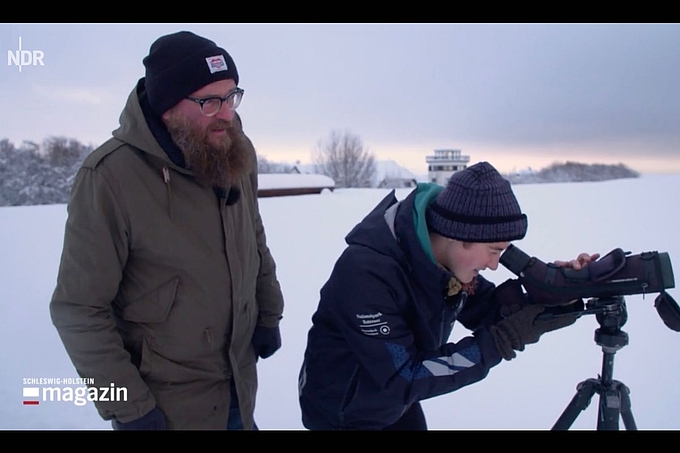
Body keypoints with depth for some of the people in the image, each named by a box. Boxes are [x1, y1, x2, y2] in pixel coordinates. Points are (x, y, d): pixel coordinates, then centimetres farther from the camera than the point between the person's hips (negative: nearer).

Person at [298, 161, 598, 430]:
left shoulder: (445, 257, -14)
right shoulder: (367, 272, -36)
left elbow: (489, 312, -4)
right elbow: (404, 379, -33)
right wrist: (504, 342, -34)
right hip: (343, 414, -6)